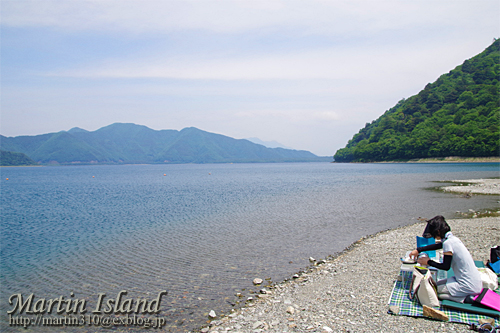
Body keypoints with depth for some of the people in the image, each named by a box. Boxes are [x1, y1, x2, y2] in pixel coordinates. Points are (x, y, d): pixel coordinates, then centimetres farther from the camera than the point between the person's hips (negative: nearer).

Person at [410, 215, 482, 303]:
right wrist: (418, 250, 27)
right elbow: (437, 246, 24)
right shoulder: (453, 238, 6)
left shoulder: (448, 242, -20)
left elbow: (445, 266, -14)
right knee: (437, 284, 20)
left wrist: (428, 262, 0)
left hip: (469, 286, -9)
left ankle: (465, 298, -7)